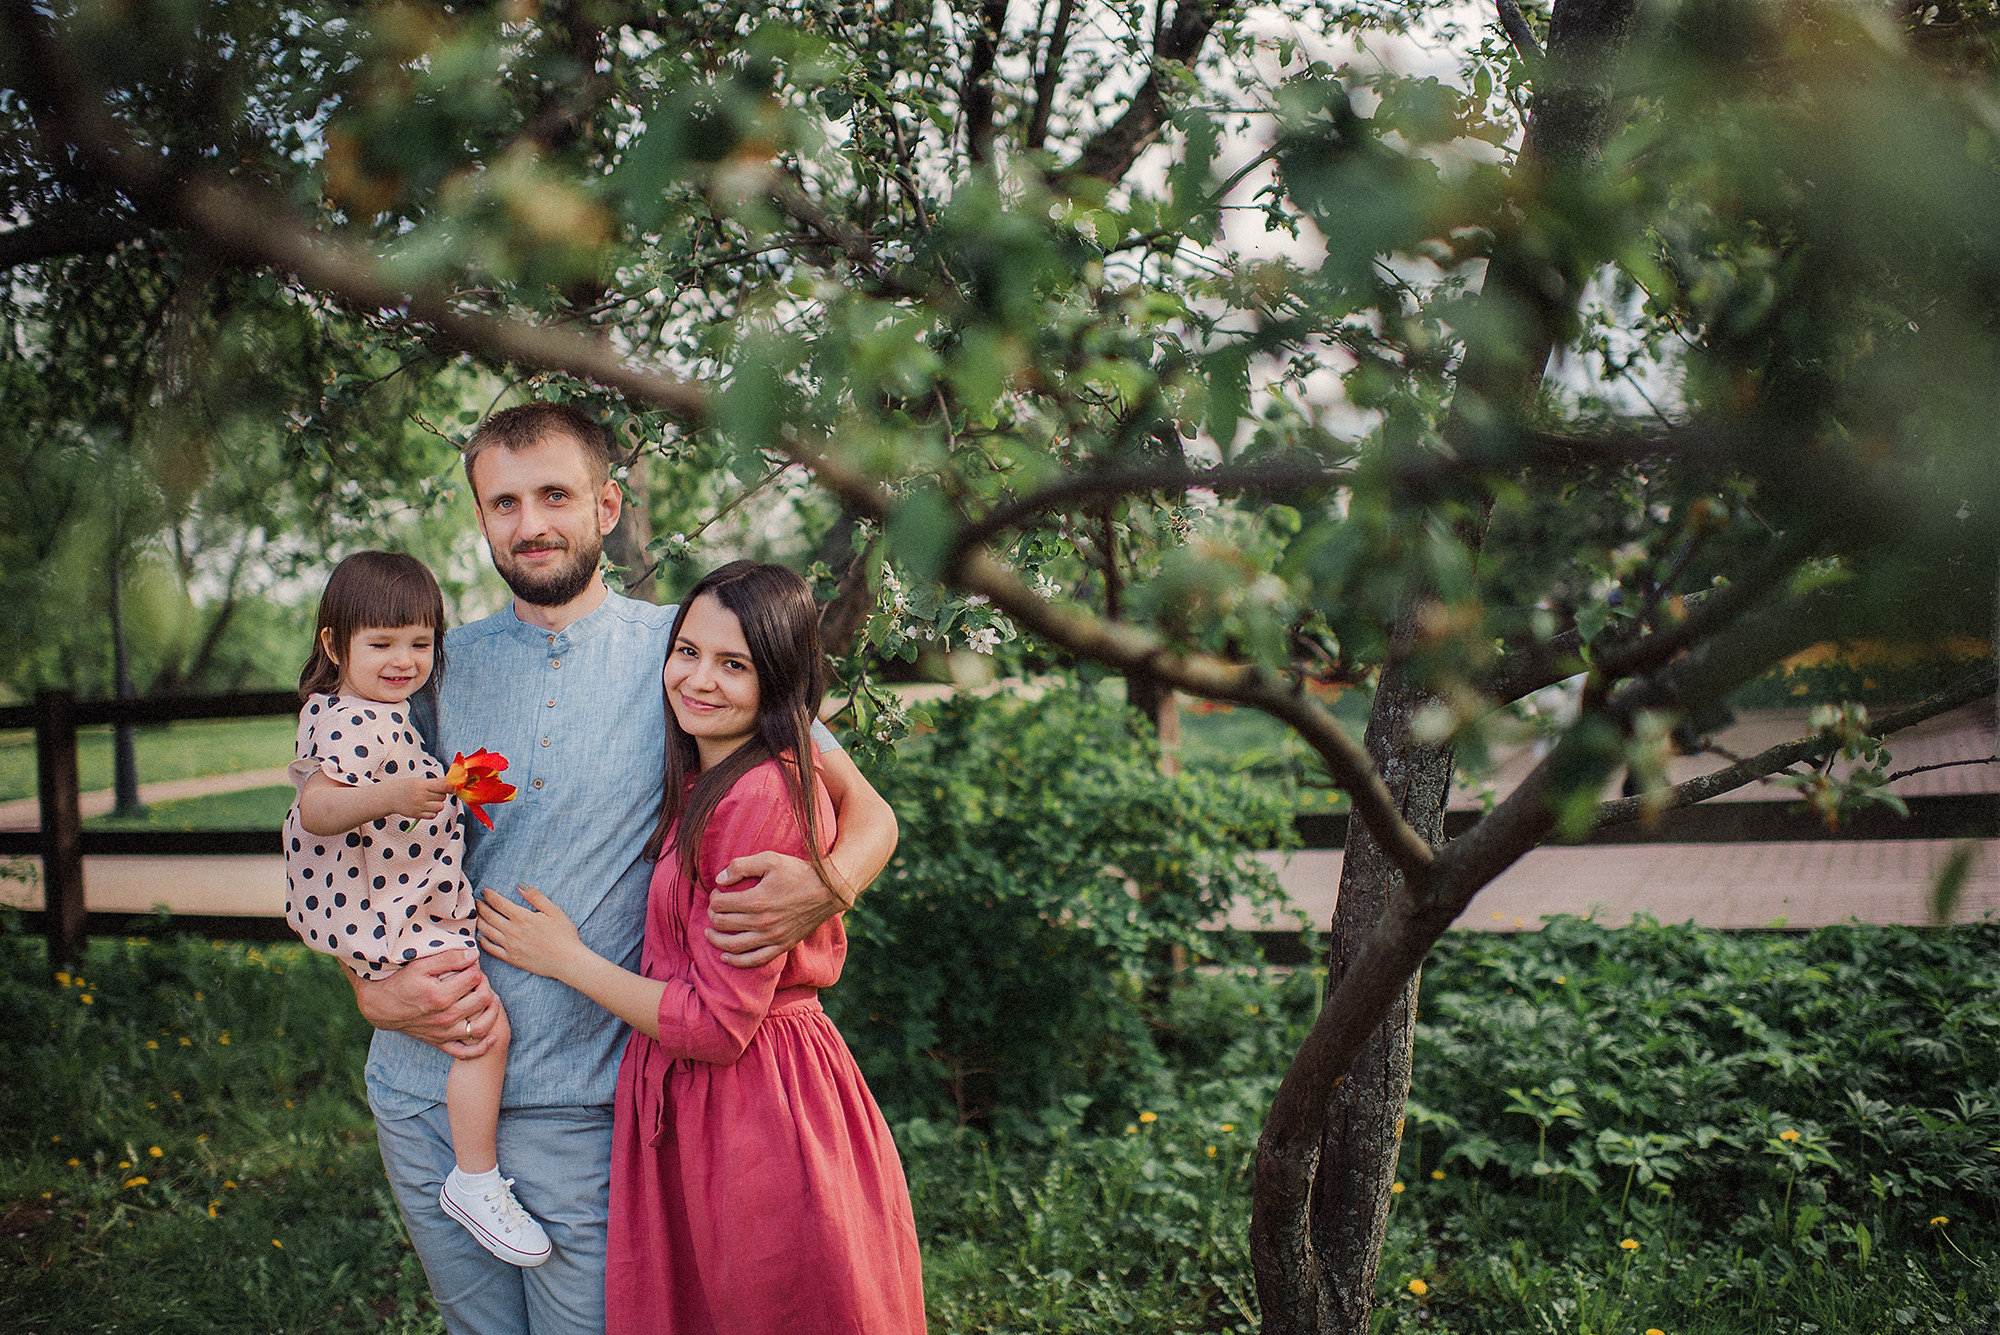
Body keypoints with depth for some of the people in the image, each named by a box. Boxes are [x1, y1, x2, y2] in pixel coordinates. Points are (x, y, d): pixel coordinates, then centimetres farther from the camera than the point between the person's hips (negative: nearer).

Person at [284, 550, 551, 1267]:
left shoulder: (339, 709, 9)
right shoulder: (354, 723, -25)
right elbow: (316, 810, -37)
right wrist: (392, 795, -51)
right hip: (389, 918, -11)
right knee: (486, 1029, -14)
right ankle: (474, 1181, -2)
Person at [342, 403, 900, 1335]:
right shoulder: (439, 666, 6)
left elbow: (865, 812, -1)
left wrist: (825, 888, -23)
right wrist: (373, 991, -5)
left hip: (576, 1109, -3)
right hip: (421, 1095, 3)